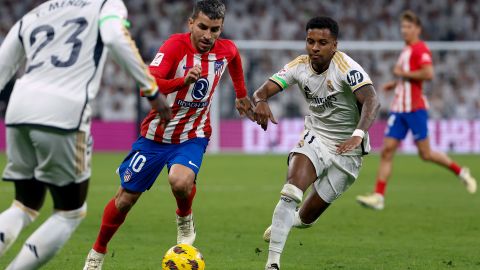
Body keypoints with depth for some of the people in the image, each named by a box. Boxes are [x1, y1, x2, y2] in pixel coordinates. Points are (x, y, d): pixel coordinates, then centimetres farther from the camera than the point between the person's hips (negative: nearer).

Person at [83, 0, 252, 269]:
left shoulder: (227, 50, -8)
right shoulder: (176, 45, -22)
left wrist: (241, 94, 28)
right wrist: (183, 81, -48)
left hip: (193, 136, 1)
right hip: (156, 134, -1)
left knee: (181, 182, -31)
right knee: (126, 198, 6)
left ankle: (185, 222, 2)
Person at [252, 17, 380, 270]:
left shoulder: (346, 67, -24)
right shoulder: (299, 66, -9)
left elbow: (371, 101, -38)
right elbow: (262, 90, -13)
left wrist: (358, 134, -56)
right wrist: (260, 101, -39)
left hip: (346, 148, -2)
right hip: (315, 138, 2)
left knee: (307, 216, 5)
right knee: (291, 193, -27)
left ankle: (288, 221, 43)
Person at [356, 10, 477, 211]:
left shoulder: (421, 49, -10)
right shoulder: (406, 50, 18)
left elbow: (428, 74, -24)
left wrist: (403, 74, -14)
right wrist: (395, 83, 17)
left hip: (415, 108, -8)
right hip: (399, 109, 8)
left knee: (425, 154, -2)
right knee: (387, 151, -3)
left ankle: (461, 172, 19)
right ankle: (378, 197, -7)